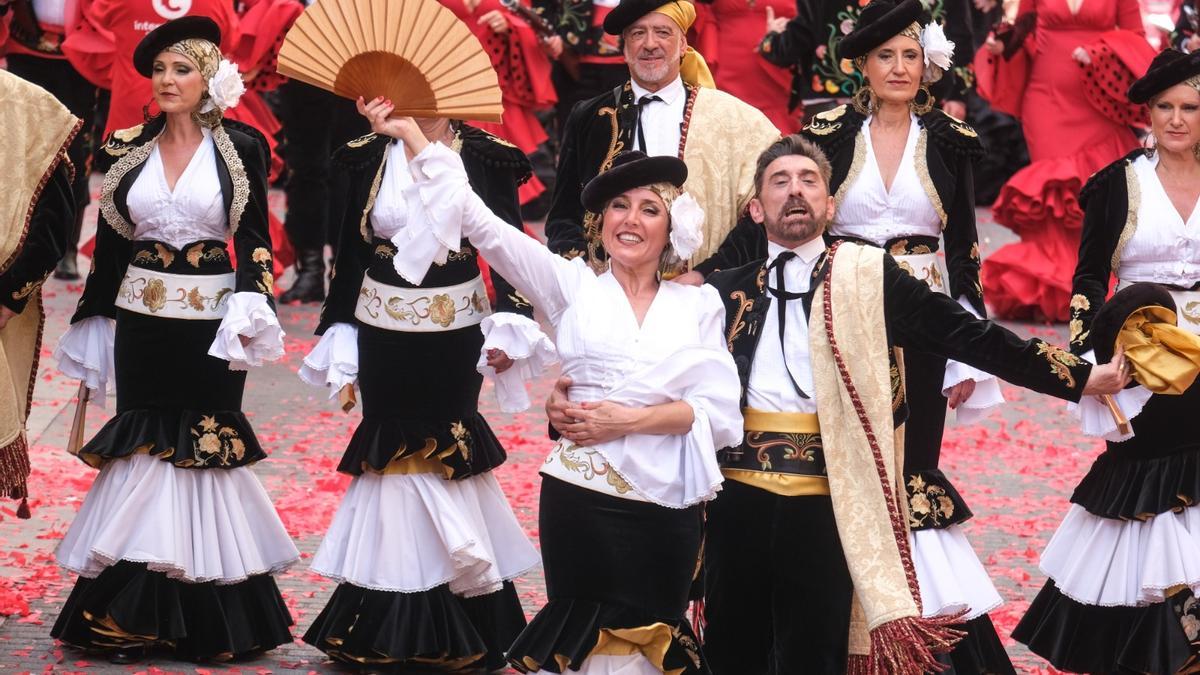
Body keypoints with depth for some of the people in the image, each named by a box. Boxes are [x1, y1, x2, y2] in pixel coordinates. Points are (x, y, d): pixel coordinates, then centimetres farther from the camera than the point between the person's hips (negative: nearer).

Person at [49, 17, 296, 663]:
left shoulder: (241, 147, -2)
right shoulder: (129, 148, 5)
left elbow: (255, 241, -1)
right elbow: (109, 241, 9)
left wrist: (249, 313, -13)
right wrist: (94, 322, 8)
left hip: (210, 321, -2)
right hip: (142, 319, 2)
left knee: (208, 443, 0)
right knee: (144, 445, 2)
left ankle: (209, 613, 9)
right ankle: (135, 612, 8)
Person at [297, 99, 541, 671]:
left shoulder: (483, 157, -4)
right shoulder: (372, 156, 3)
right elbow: (351, 251, 6)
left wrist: (510, 325, -17)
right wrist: (337, 337, 3)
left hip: (453, 339, -2)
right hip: (383, 338, 2)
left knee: (447, 448, 4)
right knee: (391, 451, 7)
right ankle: (389, 618, 15)